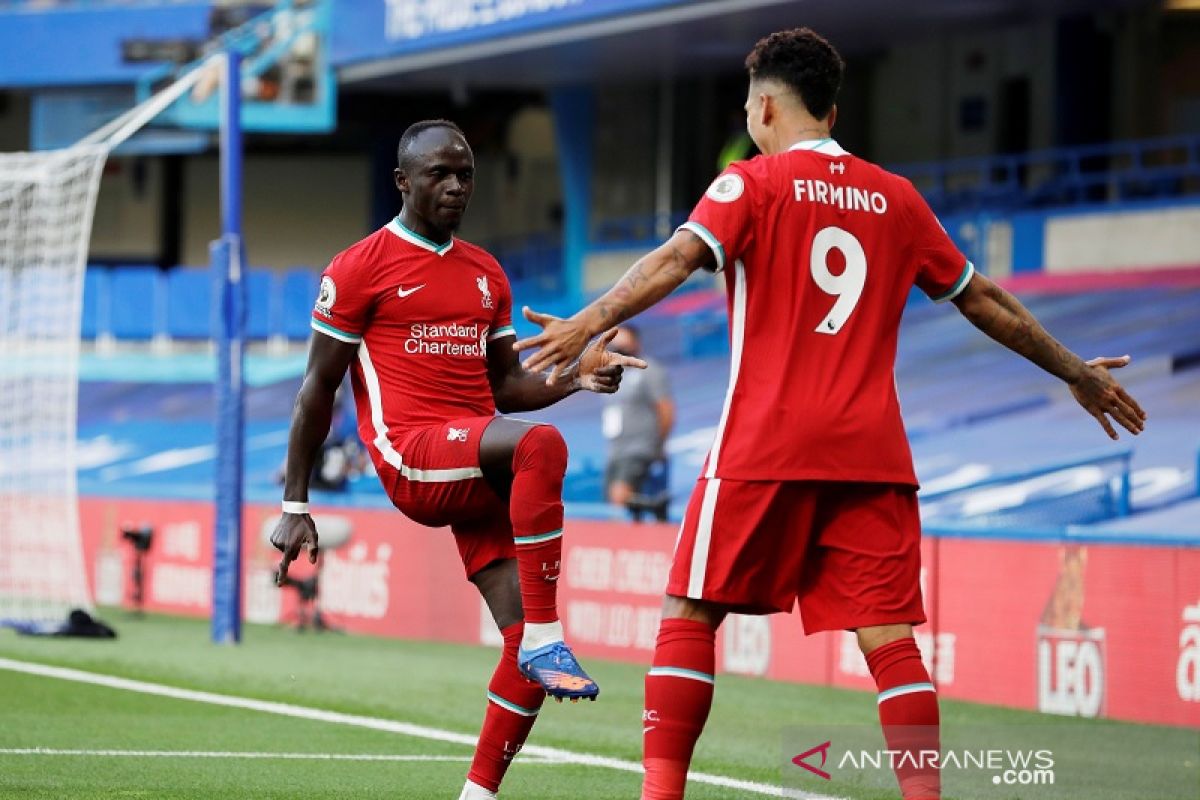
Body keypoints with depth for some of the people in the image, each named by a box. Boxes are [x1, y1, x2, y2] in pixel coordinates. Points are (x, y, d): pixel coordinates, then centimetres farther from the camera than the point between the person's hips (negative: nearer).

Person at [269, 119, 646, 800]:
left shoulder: (487, 275, 20)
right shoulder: (359, 269, 2)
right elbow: (318, 390, 3)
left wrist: (575, 379, 6)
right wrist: (295, 506, 0)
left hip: (480, 473, 7)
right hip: (412, 457, -7)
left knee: (529, 647, -5)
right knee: (541, 445, -36)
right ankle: (547, 637, -34)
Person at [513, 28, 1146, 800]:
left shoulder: (753, 183, 2)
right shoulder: (896, 199, 15)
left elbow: (679, 257, -16)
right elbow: (985, 301, 23)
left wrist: (589, 323, -28)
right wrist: (1077, 372, 35)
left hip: (766, 446, -3)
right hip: (873, 452, 3)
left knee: (690, 615, 5)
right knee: (889, 637, 0)